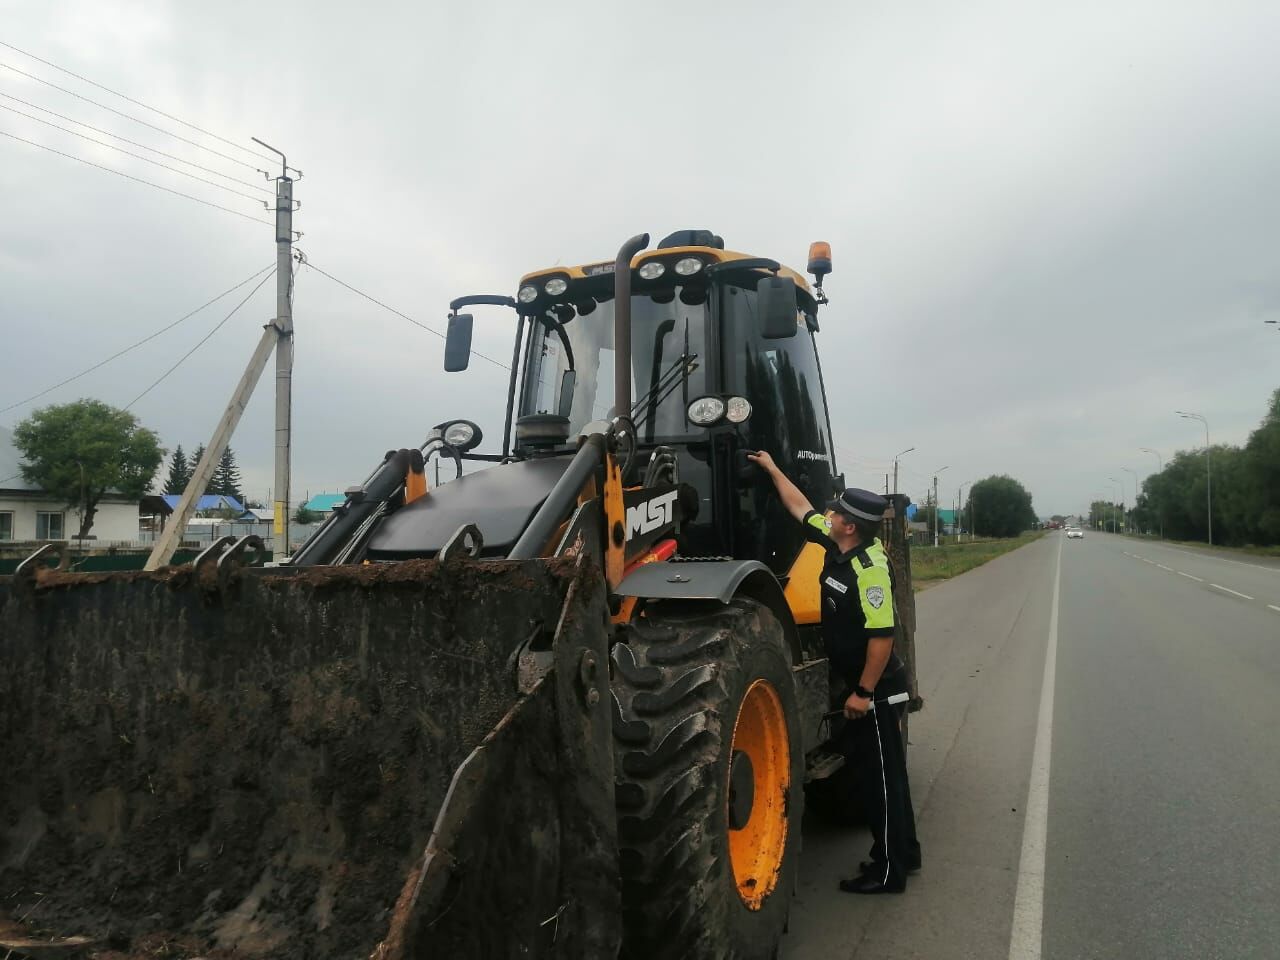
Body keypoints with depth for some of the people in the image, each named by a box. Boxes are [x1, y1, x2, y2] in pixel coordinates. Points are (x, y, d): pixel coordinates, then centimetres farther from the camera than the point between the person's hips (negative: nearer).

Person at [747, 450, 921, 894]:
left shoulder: (868, 570, -25)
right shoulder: (838, 547, 2)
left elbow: (882, 636, -27)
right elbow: (802, 508, 16)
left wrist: (864, 692, -23)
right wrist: (773, 470, 22)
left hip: (875, 691, -10)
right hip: (858, 685, 10)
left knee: (881, 776, 1)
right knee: (870, 770, 18)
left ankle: (889, 870, 14)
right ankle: (900, 852, 33)